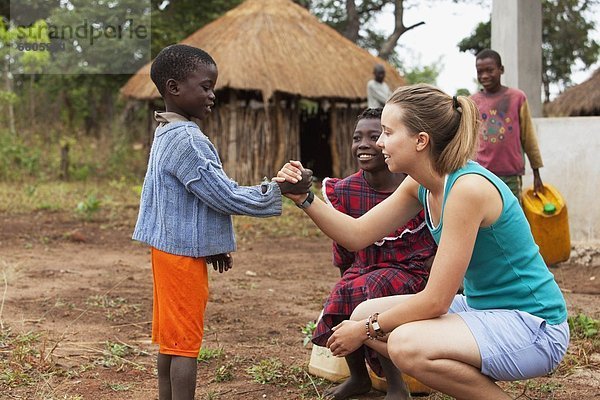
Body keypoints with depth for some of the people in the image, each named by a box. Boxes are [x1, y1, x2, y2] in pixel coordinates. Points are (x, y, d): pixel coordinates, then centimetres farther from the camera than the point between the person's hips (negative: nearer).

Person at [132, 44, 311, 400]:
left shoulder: (166, 135, 12)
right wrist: (279, 190, -14)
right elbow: (226, 197, -20)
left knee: (170, 339, 15)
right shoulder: (187, 139, -20)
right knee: (185, 343, -4)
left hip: (168, 249, 10)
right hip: (184, 254, -10)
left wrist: (212, 246, 20)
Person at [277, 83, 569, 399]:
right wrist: (304, 198, -4)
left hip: (532, 326, -9)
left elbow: (435, 301, -23)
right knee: (364, 314, 3)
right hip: (480, 307, 9)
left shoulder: (468, 187, -25)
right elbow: (357, 234, 9)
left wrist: (366, 329, -11)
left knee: (406, 344, -30)